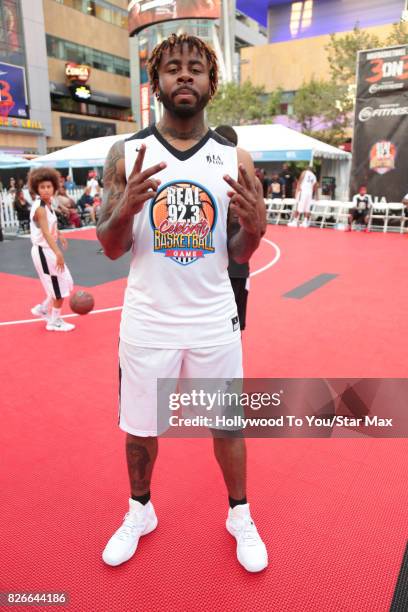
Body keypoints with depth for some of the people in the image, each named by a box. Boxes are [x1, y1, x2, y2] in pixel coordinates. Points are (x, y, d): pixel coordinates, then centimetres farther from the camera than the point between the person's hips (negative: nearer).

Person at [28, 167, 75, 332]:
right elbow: (46, 233, -35)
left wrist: (59, 236, 41)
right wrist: (58, 253, -46)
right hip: (43, 251, -9)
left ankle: (43, 309, 30)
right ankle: (55, 322, 16)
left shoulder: (48, 204, 7)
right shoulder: (40, 208, -21)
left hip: (50, 250, 9)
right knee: (60, 288, 0)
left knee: (64, 284, 18)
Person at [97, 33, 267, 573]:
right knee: (140, 428, 16)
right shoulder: (126, 154, -1)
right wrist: (125, 208, -22)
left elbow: (237, 255, 3)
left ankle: (240, 516, 41)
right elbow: (111, 249, -1)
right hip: (147, 321, 0)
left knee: (228, 424, 15)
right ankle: (139, 512, 44)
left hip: (214, 320, 1)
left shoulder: (236, 159, 0)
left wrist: (255, 228, -20)